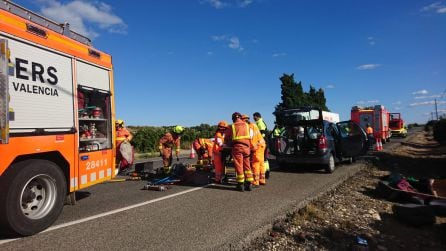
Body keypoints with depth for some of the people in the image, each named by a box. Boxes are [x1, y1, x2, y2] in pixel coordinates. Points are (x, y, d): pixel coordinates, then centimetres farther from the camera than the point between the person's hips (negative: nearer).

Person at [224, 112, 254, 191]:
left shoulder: (231, 127, 9)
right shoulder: (246, 125, 16)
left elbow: (226, 139, 14)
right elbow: (250, 137, 14)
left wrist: (230, 145, 30)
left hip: (237, 147, -2)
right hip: (246, 146, 2)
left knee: (239, 166, 2)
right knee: (247, 165, 10)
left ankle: (240, 185, 6)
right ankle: (249, 184, 11)